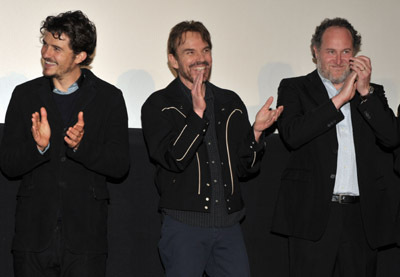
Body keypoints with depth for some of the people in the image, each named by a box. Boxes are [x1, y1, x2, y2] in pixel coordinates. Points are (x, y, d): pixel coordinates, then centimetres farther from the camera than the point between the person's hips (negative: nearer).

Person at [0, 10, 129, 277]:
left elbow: (120, 165, -3)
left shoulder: (110, 97, 2)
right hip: (35, 233, 1)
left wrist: (82, 146, -20)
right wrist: (38, 146, -17)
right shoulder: (25, 95, 6)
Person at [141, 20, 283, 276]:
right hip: (184, 226, -4)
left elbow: (247, 168, 13)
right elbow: (172, 159, -15)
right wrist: (197, 112, -20)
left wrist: (256, 131, -4)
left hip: (229, 226, 4)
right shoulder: (159, 105, 0)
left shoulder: (231, 103, 12)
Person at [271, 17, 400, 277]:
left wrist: (365, 91, -7)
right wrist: (340, 98, -12)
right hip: (313, 214, -3)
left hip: (362, 216, 3)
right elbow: (292, 135, -12)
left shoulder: (372, 92, 16)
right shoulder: (294, 88, 7)